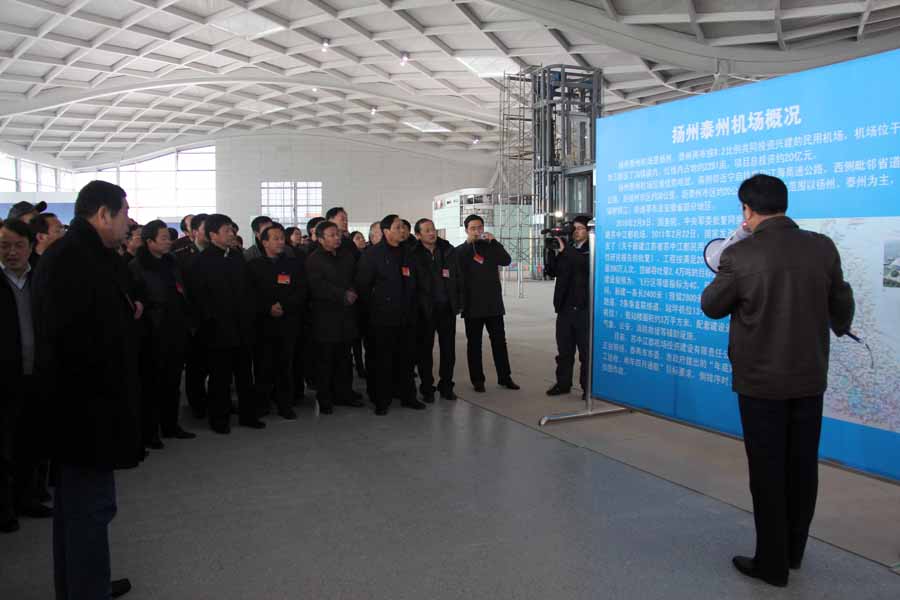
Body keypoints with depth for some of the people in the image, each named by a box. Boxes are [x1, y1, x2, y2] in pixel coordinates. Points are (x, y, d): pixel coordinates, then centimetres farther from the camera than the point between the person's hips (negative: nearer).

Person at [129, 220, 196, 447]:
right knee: (151, 384, 1)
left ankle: (170, 425, 24)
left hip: (176, 334, 6)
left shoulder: (172, 263, 13)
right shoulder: (136, 267, -7)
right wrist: (146, 325, -15)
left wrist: (186, 323, 14)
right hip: (153, 337, -6)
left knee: (172, 383, 13)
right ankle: (149, 432, 9)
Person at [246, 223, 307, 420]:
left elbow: (301, 293, 3)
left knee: (285, 364, 2)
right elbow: (251, 295, 1)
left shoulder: (295, 264, 10)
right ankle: (262, 402, 11)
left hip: (288, 323, 1)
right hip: (263, 324, -1)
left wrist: (283, 306, -11)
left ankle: (285, 404, 12)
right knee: (263, 365, -1)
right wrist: (268, 309, -12)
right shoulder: (254, 266, 7)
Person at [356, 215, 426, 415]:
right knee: (383, 359, 1)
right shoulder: (373, 254, -6)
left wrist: (413, 308, 12)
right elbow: (362, 284, -7)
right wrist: (374, 307, -4)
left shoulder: (406, 254, 11)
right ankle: (382, 400, 12)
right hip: (383, 317, -5)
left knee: (406, 358, 11)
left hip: (406, 317, 5)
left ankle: (407, 396, 23)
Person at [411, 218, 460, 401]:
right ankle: (427, 389, 16)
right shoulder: (414, 255, -6)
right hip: (425, 309, -3)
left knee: (449, 349, 8)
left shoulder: (449, 250, 5)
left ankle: (446, 386, 20)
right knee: (425, 350, 5)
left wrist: (457, 302, 5)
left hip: (447, 308, 3)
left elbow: (457, 276, 9)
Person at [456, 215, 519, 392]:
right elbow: (458, 266, -13)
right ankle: (477, 379, 13)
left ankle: (505, 377, 16)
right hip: (472, 305, -2)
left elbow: (506, 260, -6)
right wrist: (469, 242, -14)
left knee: (499, 341, 7)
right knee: (474, 343, 5)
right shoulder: (460, 250, 5)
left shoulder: (491, 246, 10)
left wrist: (493, 241, -12)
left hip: (493, 303, 2)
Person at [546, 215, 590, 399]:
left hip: (584, 308, -5)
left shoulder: (593, 250, -1)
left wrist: (564, 250, -23)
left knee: (587, 351, 0)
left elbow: (585, 264, -21)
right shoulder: (567, 250, 14)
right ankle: (563, 383, 18)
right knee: (564, 349, 9)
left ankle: (588, 387, 6)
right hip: (564, 308, 5)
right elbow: (554, 272, 8)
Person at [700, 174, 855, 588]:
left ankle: (772, 562, 19)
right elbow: (841, 303, 8)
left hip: (760, 382, -4)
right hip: (810, 379, 4)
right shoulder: (823, 248, -5)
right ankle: (794, 550, 34)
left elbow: (711, 306, -5)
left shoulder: (740, 256, -18)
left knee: (768, 472, 8)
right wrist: (840, 328, 30)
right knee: (802, 467, 17)